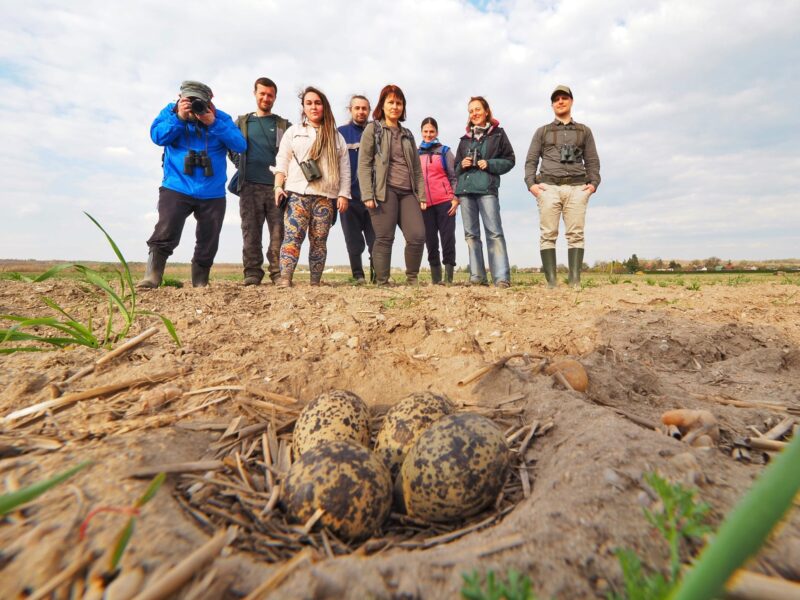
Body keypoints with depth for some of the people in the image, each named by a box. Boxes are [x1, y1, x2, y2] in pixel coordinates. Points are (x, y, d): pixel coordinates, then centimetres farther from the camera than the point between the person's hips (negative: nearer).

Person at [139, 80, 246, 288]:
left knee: (208, 243, 6)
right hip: (176, 188, -1)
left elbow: (240, 145, -7)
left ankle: (200, 283, 19)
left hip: (212, 193, 1)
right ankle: (151, 277, -10)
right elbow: (157, 136, -6)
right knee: (164, 235, -16)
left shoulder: (221, 118, 5)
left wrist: (214, 123, -15)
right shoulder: (171, 111, 7)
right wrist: (179, 117, -14)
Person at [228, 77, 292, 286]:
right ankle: (252, 273, 0)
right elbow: (231, 148, 21)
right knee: (251, 232, -3)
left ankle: (278, 273, -2)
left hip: (277, 185, -1)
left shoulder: (284, 126, 16)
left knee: (279, 232, -6)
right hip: (250, 185, 1)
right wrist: (243, 165, 6)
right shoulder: (241, 123, 18)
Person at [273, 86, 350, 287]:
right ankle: (284, 279, -19)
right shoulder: (293, 131, 17)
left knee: (319, 240, 0)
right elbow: (282, 161, 10)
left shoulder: (336, 136, 17)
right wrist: (278, 186, -3)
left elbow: (344, 168, 11)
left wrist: (343, 194, 1)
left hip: (326, 196, 1)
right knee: (293, 236, -15)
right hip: (298, 193, -1)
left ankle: (315, 282, 4)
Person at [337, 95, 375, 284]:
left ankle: (377, 275, 7)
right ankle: (358, 276, 12)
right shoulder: (340, 133, 7)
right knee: (354, 242, 4)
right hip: (350, 196, -1)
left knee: (376, 240, 0)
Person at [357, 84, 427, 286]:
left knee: (418, 236, -7)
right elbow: (364, 164, -1)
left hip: (407, 192, 5)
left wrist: (422, 195, 10)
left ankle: (412, 279, 9)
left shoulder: (408, 134, 24)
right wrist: (367, 194, -13)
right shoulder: (373, 129, 9)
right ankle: (382, 283, 1)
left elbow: (417, 168, 21)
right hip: (384, 191, -4)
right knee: (384, 239, -7)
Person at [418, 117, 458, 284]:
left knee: (448, 239, -5)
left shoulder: (444, 151, 8)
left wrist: (456, 198, -8)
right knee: (430, 241, 4)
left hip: (445, 201, -3)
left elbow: (453, 176, 3)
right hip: (425, 204, 3)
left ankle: (449, 278, -2)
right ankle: (436, 278, 10)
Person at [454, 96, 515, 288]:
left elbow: (509, 160, 6)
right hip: (465, 188, 5)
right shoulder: (465, 139, 22)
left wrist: (489, 164, -9)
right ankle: (477, 277, 5)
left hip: (487, 187, -4)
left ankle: (502, 278, -13)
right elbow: (456, 166, 24)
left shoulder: (498, 134, 11)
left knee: (494, 232, -12)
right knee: (471, 234, 1)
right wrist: (462, 165, 1)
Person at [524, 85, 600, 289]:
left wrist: (593, 183, 0)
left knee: (576, 234, -8)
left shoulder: (584, 131, 24)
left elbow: (592, 161, 17)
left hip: (577, 188, 1)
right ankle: (551, 282, -10)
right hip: (549, 187, -1)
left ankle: (575, 281, -9)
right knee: (548, 235, -9)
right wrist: (531, 183, -5)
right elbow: (531, 160, 11)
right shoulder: (542, 131, 21)